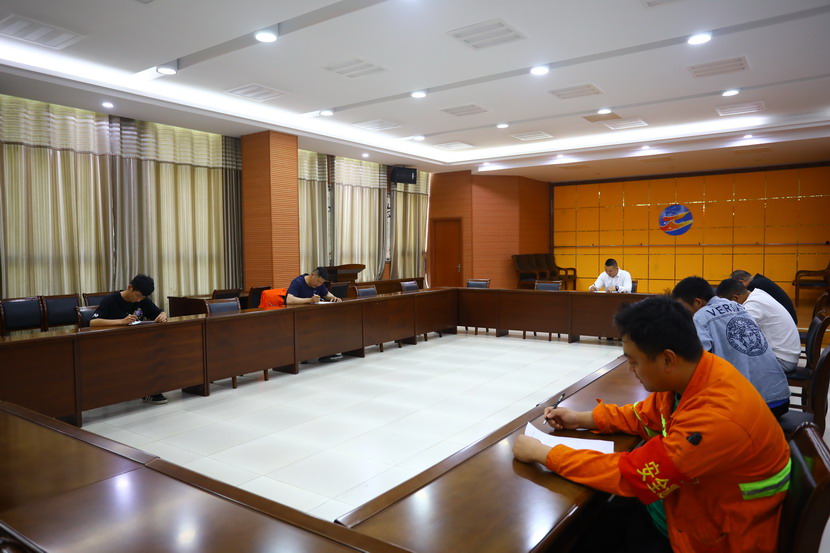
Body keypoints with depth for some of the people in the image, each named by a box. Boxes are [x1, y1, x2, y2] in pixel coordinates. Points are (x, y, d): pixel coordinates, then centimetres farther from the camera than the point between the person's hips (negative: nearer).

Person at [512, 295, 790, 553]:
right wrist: (581, 419, 1)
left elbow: (629, 474, -32)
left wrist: (541, 453, -24)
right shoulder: (693, 375, -10)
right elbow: (644, 415, 9)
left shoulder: (716, 418, -37)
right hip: (691, 505, 7)